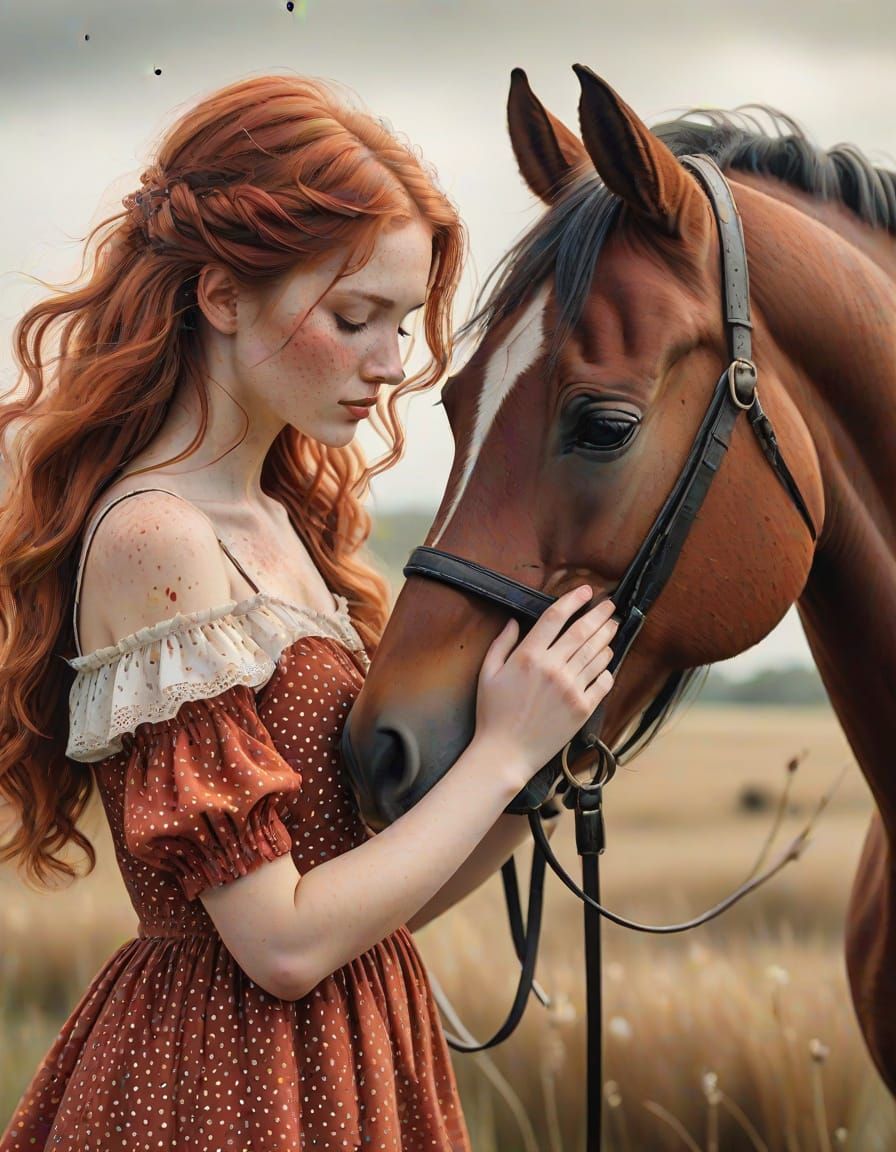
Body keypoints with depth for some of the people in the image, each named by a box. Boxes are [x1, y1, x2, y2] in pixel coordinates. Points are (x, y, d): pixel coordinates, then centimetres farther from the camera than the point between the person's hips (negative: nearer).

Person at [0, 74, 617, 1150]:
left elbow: (368, 890, 8)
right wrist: (502, 751, -15)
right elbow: (285, 942, -21)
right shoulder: (157, 544, -19)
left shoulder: (278, 523, 7)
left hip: (356, 1055, 9)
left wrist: (540, 779, -4)